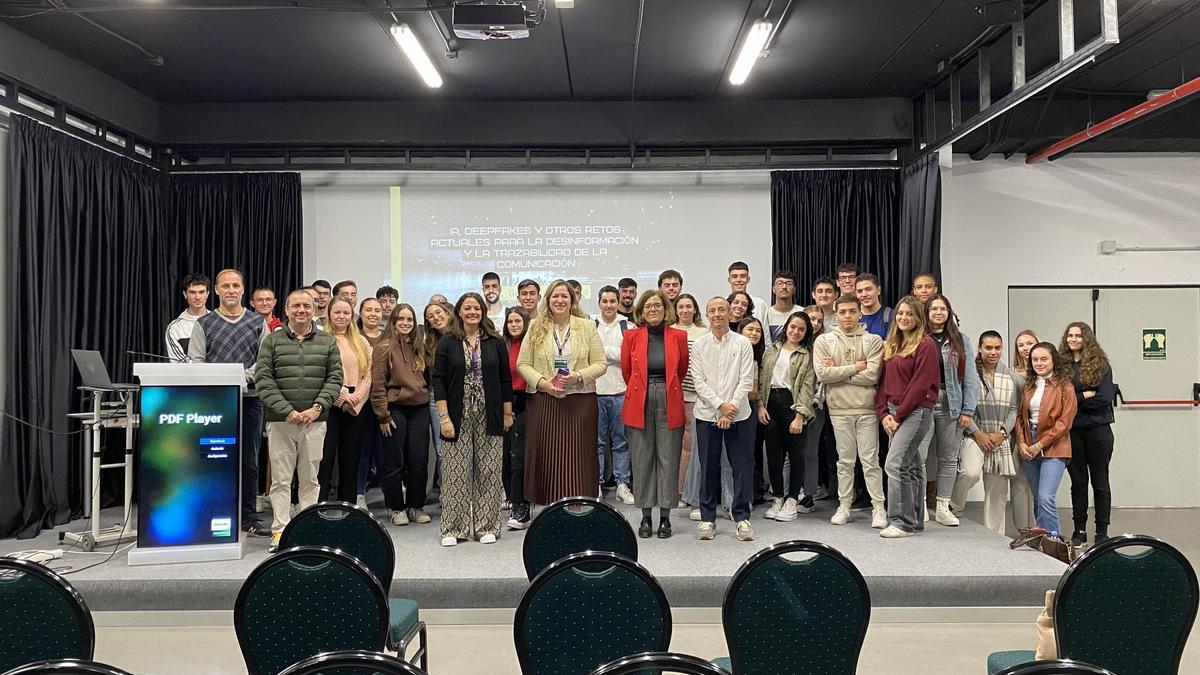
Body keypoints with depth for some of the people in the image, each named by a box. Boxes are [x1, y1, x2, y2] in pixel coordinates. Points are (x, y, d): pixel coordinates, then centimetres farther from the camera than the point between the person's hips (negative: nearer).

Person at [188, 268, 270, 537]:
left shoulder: (258, 322, 8)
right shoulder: (204, 323, 7)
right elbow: (195, 361, 0)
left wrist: (243, 377, -14)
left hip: (249, 398, 1)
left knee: (249, 461, 5)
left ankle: (248, 517, 14)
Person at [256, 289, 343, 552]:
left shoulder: (327, 341, 9)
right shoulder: (272, 340, 4)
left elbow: (334, 378, 5)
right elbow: (263, 379, -3)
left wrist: (318, 407, -9)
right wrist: (286, 410, -11)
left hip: (315, 421, 1)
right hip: (280, 421, -1)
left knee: (310, 479, 7)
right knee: (281, 479, 1)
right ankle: (280, 531, 7)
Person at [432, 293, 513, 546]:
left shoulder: (495, 342, 5)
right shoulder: (447, 342, 1)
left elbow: (505, 380, 8)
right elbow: (438, 380, -2)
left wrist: (507, 414, 5)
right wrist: (444, 417, -9)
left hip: (489, 417, 1)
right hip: (458, 418, -1)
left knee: (488, 472, 4)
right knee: (456, 473, 1)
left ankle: (486, 526, 14)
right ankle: (454, 528, 10)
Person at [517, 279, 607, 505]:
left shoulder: (587, 326, 6)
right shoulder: (536, 328, 7)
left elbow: (600, 363, 4)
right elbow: (522, 364, 5)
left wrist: (579, 376, -14)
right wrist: (542, 382, -11)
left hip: (580, 401, -1)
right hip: (543, 402, 1)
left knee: (576, 458, 0)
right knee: (547, 458, 2)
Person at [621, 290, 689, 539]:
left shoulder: (679, 336, 3)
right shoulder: (631, 336, 3)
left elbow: (682, 371, 13)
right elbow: (626, 371, 12)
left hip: (670, 403, 0)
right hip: (639, 404, 0)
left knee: (668, 459, 2)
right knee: (642, 459, 4)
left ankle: (665, 517, 12)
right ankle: (646, 517, 14)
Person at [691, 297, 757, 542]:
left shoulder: (742, 343, 2)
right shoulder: (699, 344, 4)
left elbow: (746, 380, -3)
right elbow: (698, 380, -2)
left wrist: (732, 407, -12)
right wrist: (720, 405, -11)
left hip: (738, 414, 0)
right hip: (707, 414, 1)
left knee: (742, 466, 2)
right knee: (709, 467, 6)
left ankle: (742, 517, 12)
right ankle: (707, 518, 15)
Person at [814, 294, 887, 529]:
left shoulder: (873, 340, 0)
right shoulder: (823, 341, 3)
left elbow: (872, 375, -12)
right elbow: (822, 374, -10)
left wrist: (837, 372, -9)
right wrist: (855, 367, -10)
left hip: (866, 408, -1)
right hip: (839, 409, 1)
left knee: (870, 460, 3)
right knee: (845, 460, 10)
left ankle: (878, 507, 11)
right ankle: (844, 506, 19)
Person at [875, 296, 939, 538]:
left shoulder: (926, 345, -7)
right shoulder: (891, 345, 15)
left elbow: (920, 384, -13)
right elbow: (884, 381, 13)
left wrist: (899, 415, -13)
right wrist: (883, 414, 1)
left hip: (915, 411, -7)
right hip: (894, 412, 8)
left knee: (895, 464, -15)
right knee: (912, 466, 13)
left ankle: (901, 522, -9)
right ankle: (915, 519, 20)